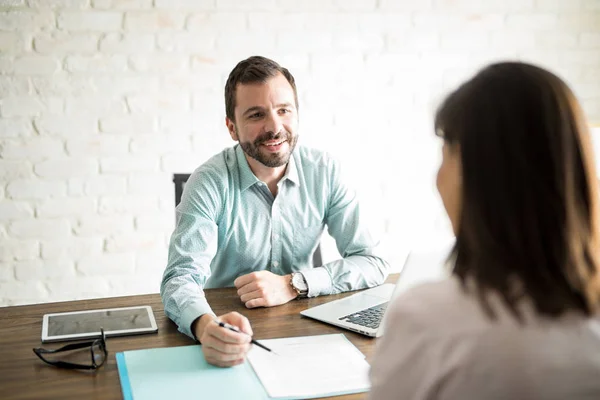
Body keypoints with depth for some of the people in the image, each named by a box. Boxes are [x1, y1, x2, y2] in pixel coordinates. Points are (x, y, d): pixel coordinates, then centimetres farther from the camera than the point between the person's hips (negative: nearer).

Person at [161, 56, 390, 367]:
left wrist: (292, 284, -19)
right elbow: (181, 277, -22)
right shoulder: (210, 183, -13)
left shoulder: (324, 172, -5)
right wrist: (206, 326, -44)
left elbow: (373, 263, -5)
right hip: (232, 328, -2)